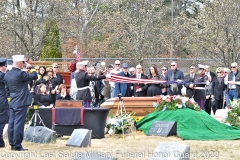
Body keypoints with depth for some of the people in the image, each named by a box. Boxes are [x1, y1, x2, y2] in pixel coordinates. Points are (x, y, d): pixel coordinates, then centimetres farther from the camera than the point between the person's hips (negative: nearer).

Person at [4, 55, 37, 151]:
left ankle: (12, 144, 15)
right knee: (19, 124, -5)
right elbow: (34, 76, -11)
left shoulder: (7, 75, 7)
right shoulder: (20, 74, -16)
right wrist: (30, 68, 4)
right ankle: (17, 145, -3)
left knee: (11, 124, 9)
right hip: (21, 103, -7)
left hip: (12, 103, 7)